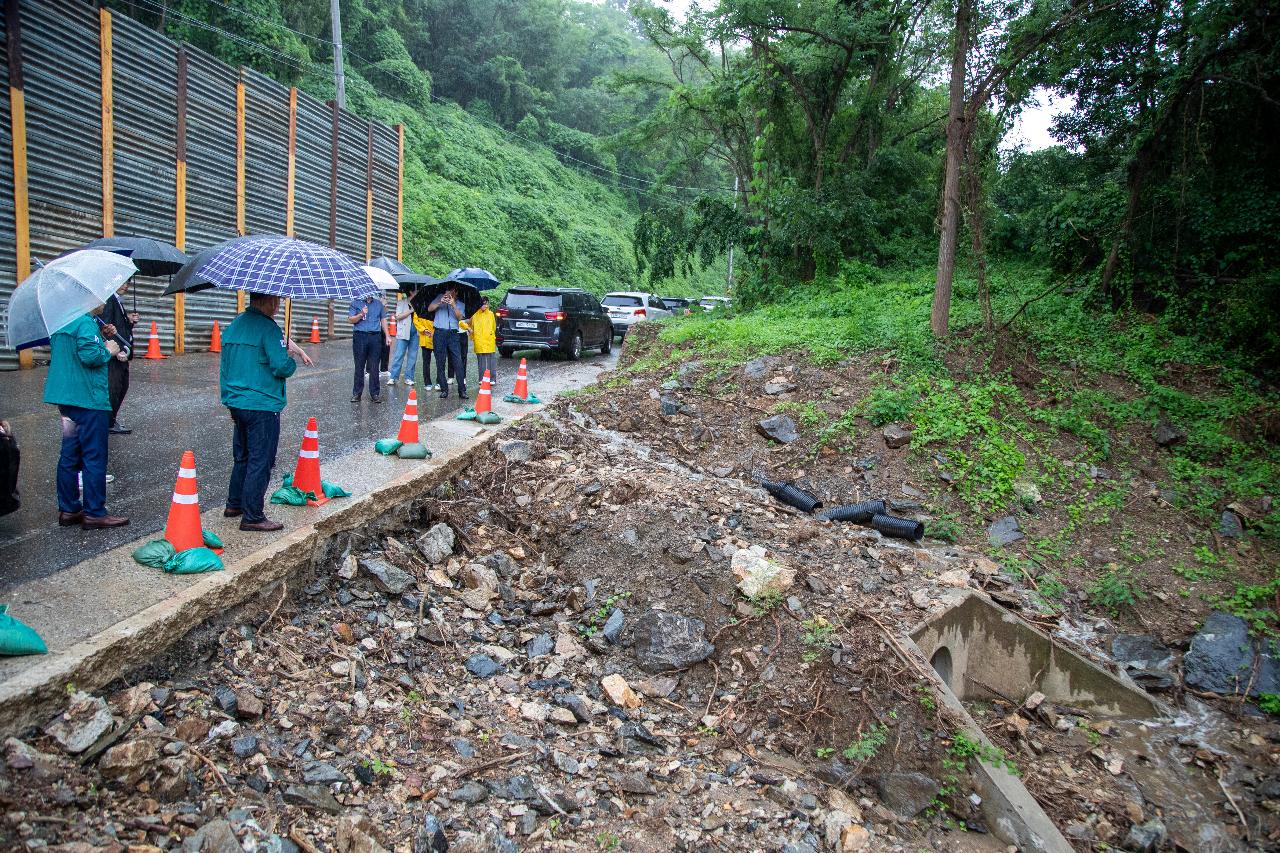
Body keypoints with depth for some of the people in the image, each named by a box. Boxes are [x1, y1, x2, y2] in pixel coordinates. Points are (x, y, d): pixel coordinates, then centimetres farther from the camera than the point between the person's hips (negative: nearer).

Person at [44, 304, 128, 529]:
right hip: (89, 399, -9)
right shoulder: (86, 323, -15)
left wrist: (102, 338, 10)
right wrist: (108, 350, -7)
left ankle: (68, 509, 19)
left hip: (64, 397, 9)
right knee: (94, 457, -3)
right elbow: (89, 356, -25)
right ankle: (94, 513, 1)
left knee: (70, 455, 14)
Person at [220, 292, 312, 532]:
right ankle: (252, 517, 2)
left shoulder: (234, 325, 11)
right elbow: (282, 367, -20)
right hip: (262, 406, -9)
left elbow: (225, 367, 17)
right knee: (260, 461, -2)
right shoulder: (268, 328, -16)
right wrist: (292, 360, 1)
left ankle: (234, 505, 32)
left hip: (236, 402, 9)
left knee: (241, 457, 21)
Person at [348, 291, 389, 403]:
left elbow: (383, 320, 17)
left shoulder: (379, 303, 13)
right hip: (360, 336, -1)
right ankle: (356, 393, 8)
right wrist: (361, 314, -14)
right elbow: (351, 320, 3)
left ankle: (375, 393, 7)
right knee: (359, 367, 2)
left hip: (375, 337, 1)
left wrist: (387, 336, 10)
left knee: (374, 367, 2)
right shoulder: (356, 303, 7)